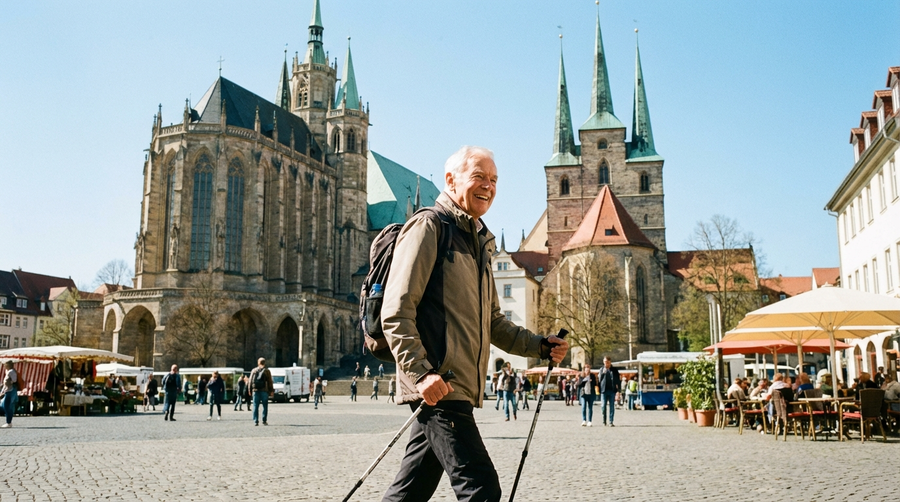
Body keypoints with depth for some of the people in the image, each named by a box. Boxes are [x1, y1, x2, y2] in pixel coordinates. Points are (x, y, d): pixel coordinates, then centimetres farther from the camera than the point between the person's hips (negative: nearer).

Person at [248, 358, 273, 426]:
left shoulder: (254, 370, 9)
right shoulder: (267, 371, 2)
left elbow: (250, 381, 8)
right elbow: (270, 382, 0)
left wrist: (250, 391, 11)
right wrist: (271, 391, 4)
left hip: (255, 390, 2)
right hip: (264, 391, -2)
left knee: (255, 406, 3)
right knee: (265, 406, 5)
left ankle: (255, 421, -1)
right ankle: (264, 421, 2)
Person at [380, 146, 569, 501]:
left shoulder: (478, 241, 22)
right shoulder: (429, 227, -5)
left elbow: (493, 323, 27)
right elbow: (395, 313, -13)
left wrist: (540, 346, 15)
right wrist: (421, 374, -22)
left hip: (461, 390, 9)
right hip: (437, 388, -9)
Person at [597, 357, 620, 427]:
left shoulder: (614, 370, 8)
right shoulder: (601, 369, 11)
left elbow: (617, 381, 8)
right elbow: (599, 379, 4)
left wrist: (618, 390, -3)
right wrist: (603, 373, -12)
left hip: (612, 390, 0)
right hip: (604, 390, 0)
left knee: (612, 406, 1)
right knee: (603, 406, -2)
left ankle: (611, 422, 5)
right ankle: (604, 420, 13)